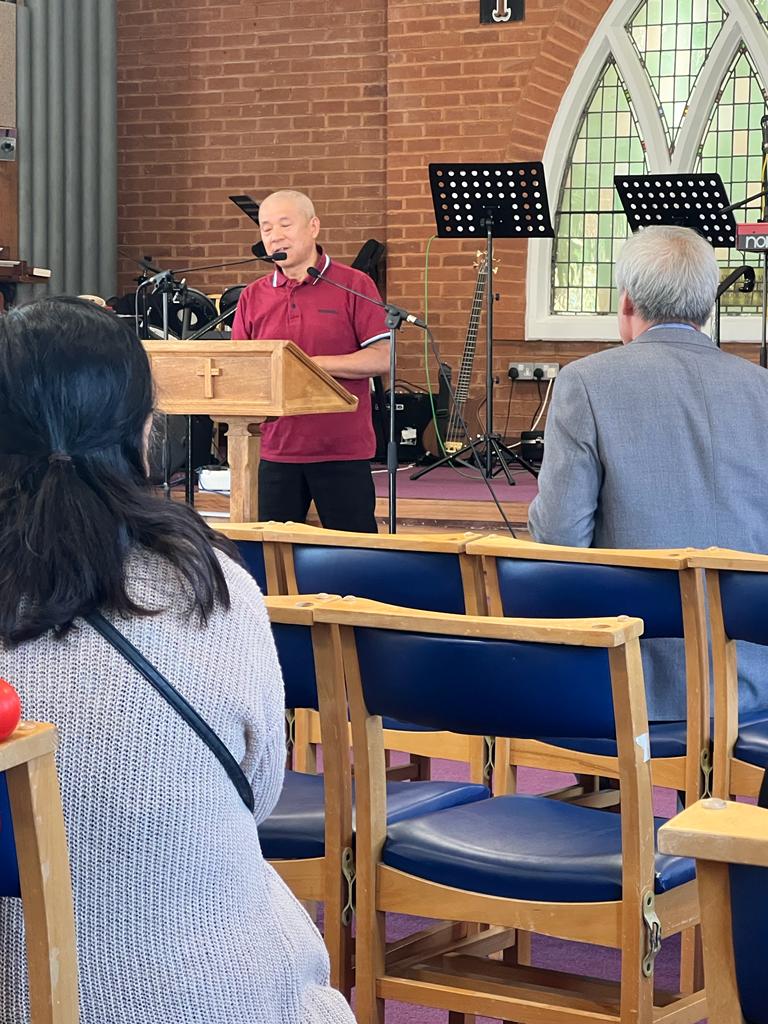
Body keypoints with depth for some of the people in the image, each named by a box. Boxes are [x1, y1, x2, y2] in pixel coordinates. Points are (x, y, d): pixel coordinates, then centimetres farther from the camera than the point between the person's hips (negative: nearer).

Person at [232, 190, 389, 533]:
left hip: (344, 451, -3)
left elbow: (382, 359, -8)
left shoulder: (354, 285, -1)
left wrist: (315, 363, -15)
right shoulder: (253, 297, 11)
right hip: (277, 450, 4)